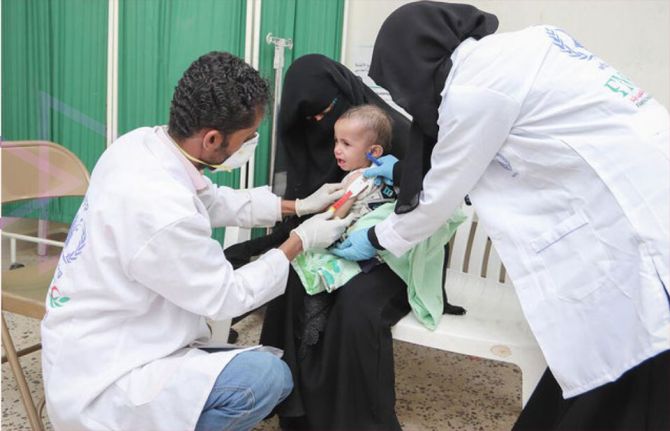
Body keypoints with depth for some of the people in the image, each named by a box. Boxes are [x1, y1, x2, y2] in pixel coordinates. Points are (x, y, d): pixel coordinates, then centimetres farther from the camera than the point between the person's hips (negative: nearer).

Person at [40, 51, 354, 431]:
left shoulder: (142, 143, -7)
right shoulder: (161, 211, -34)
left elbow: (214, 201, 12)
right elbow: (226, 298, -17)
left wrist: (299, 205, 11)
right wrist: (301, 241, -6)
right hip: (100, 383, -9)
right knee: (268, 377, -21)